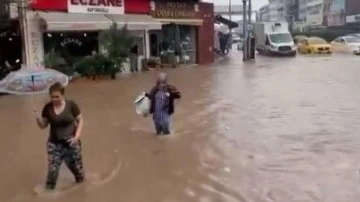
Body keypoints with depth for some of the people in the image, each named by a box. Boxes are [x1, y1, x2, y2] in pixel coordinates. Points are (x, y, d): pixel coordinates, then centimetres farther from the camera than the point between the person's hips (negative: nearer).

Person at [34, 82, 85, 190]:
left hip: (71, 142, -1)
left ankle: (80, 179, 44)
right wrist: (38, 118, -20)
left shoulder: (71, 105, -13)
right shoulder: (48, 108, -7)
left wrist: (77, 136, -14)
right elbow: (43, 126, 0)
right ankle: (49, 187, 13)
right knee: (52, 168, -8)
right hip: (54, 143, 1)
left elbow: (80, 121, -4)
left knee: (76, 165, 14)